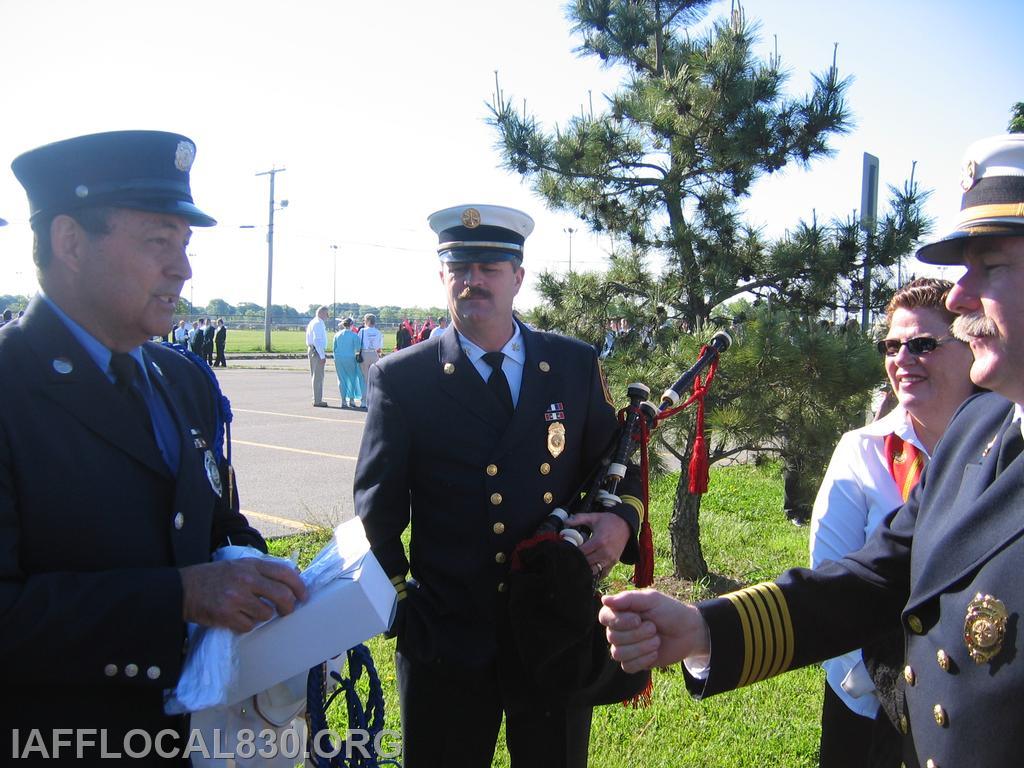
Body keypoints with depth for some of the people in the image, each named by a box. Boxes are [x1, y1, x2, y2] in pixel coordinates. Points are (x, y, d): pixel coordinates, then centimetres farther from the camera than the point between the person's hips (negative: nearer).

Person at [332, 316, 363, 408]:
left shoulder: (337, 334, 7)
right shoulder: (354, 335, -8)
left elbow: (334, 348, 12)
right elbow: (357, 348, -9)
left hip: (338, 359, 4)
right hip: (350, 358, -4)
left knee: (342, 380, 8)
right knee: (352, 379, 12)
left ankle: (343, 401, 6)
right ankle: (351, 400, 10)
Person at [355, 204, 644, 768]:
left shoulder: (576, 366, 1)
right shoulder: (401, 379, -4)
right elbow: (377, 510, 0)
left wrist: (622, 519, -9)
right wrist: (400, 603, -4)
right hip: (444, 637, -1)